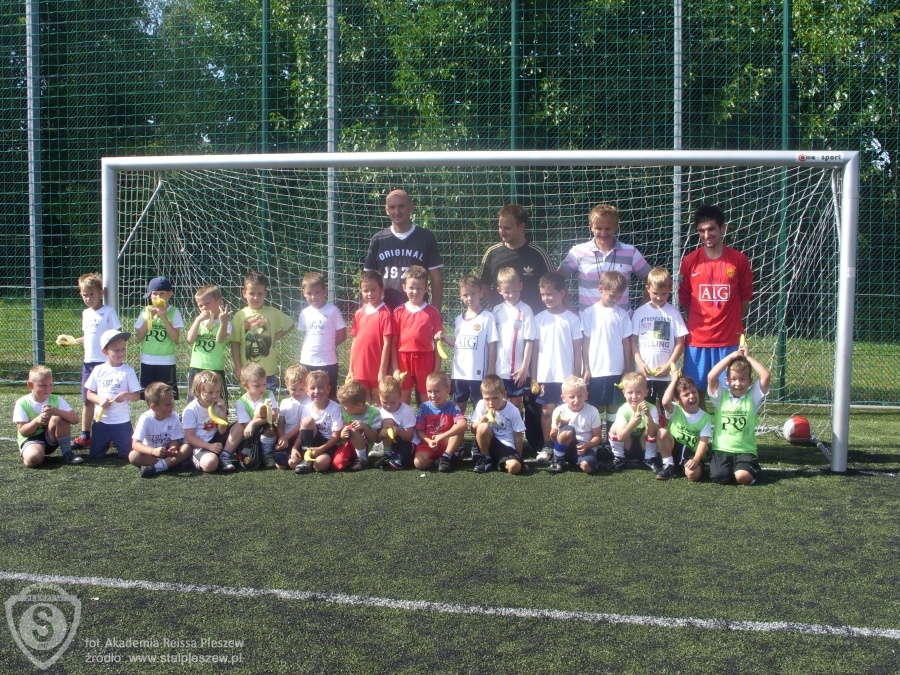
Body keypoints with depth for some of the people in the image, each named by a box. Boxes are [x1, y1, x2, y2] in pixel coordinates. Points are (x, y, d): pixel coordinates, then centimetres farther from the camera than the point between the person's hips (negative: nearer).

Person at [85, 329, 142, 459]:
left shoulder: (128, 371, -8)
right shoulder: (98, 370, -3)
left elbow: (137, 396, -6)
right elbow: (90, 394, 4)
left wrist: (127, 394, -27)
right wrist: (99, 399, -17)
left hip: (122, 421, -2)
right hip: (101, 420, 2)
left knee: (127, 455, 4)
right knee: (95, 455, 8)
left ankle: (116, 441, 36)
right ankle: (109, 441, 38)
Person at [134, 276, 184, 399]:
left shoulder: (174, 312, -4)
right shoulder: (146, 311, 4)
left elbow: (176, 337, -13)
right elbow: (138, 336, -1)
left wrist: (164, 318, -18)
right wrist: (149, 318, -10)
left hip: (167, 362, -3)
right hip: (147, 361, 3)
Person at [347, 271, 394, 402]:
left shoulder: (385, 313, -10)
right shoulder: (359, 313, 7)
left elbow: (387, 343, -12)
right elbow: (355, 341, 11)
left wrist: (383, 371, -14)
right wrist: (351, 369, 9)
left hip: (377, 371, -5)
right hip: (359, 370, 5)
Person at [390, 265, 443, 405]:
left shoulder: (433, 312, 0)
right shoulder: (398, 312, 3)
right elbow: (393, 342, 3)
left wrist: (437, 369, -2)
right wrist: (395, 368, -2)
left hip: (425, 360, -1)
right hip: (403, 360, 1)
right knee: (402, 402, 8)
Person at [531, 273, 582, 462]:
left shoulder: (572, 319, -2)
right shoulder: (539, 319, 3)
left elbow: (577, 350, 1)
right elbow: (535, 349, 4)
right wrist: (533, 378, 2)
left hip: (566, 376, -2)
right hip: (544, 376, 2)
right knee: (547, 411, 6)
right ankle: (547, 447, 16)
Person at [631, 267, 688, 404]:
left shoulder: (673, 313, 1)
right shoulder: (640, 312, 4)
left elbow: (680, 342, 0)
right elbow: (633, 340, 4)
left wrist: (669, 365, -9)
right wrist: (639, 362, -7)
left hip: (668, 374, -1)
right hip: (644, 373, 1)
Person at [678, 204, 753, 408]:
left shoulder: (739, 260, -1)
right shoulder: (690, 261, 0)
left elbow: (745, 299, 8)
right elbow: (684, 300, 8)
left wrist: (730, 323, 7)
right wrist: (699, 323, 5)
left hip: (729, 339, -1)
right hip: (697, 339, 1)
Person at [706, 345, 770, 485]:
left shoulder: (753, 397, 4)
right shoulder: (721, 396, 4)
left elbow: (765, 376, -10)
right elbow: (711, 377, -12)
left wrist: (748, 357, -2)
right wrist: (730, 357, -6)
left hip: (745, 450, -1)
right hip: (721, 449, 1)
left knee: (743, 477, -27)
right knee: (718, 477, -23)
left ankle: (753, 470, 9)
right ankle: (732, 469, 11)